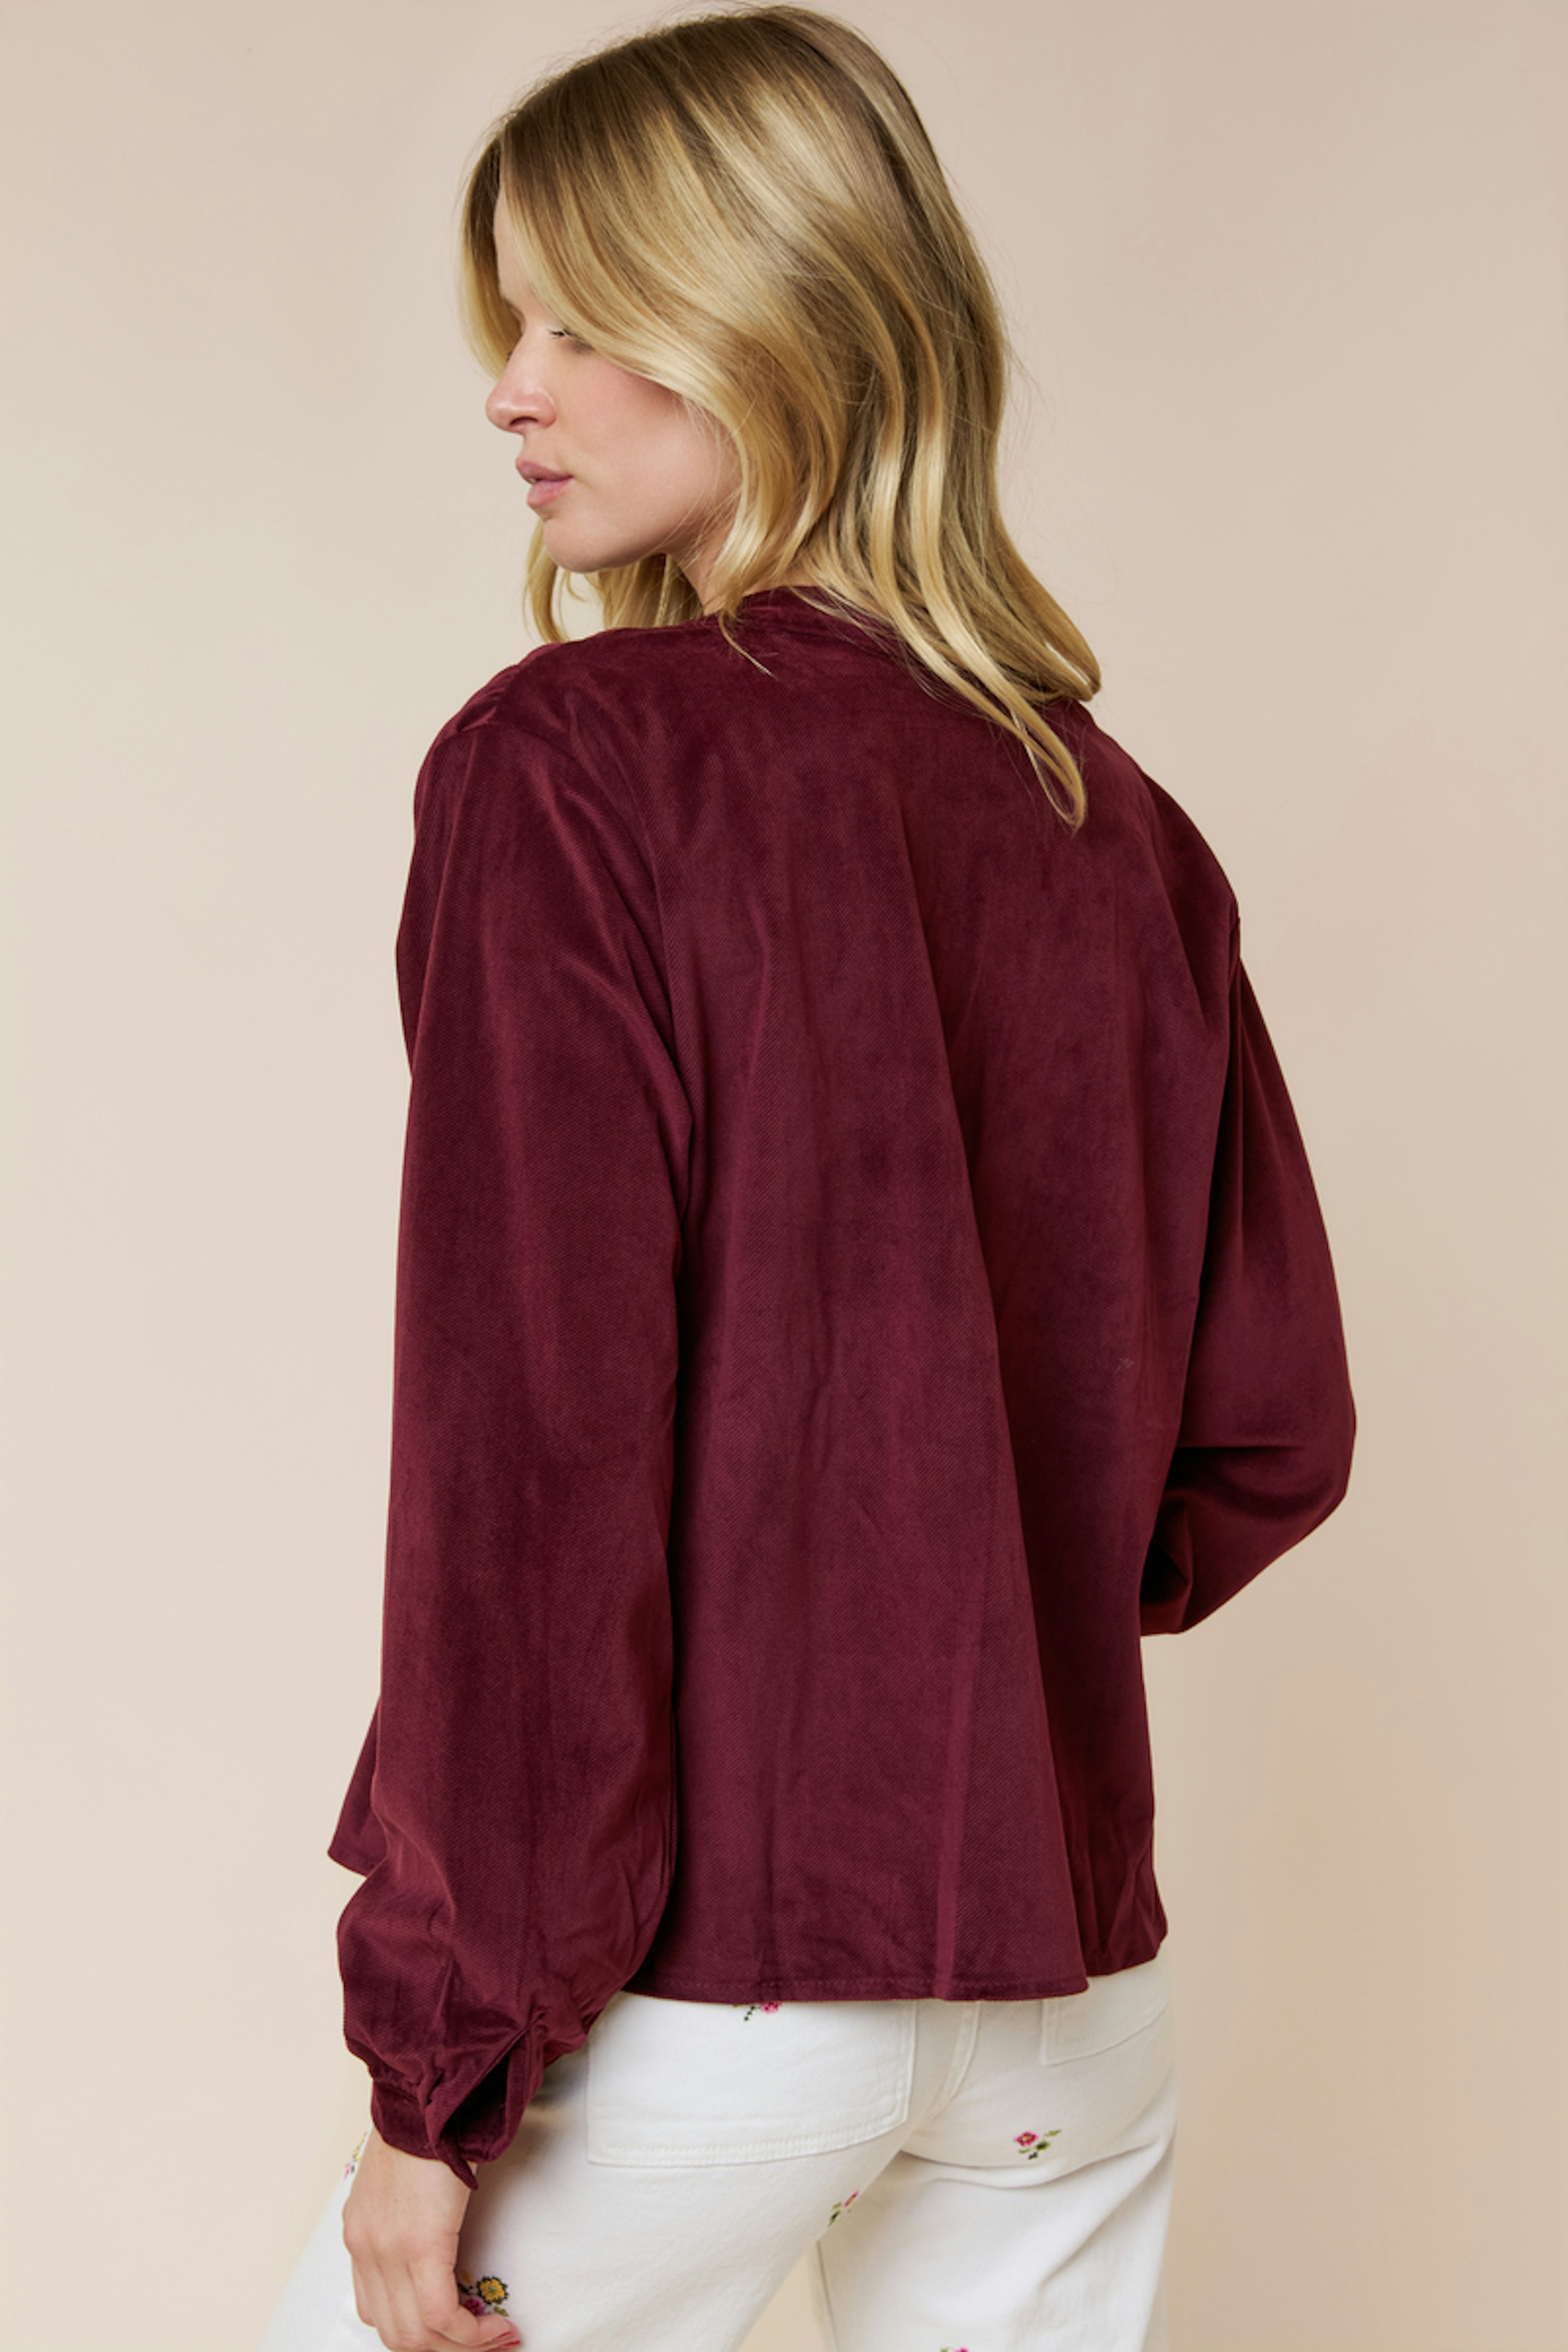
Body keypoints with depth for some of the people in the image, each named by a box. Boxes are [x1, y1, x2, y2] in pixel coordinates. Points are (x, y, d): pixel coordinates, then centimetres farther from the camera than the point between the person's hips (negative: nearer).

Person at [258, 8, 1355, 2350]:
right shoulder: (1124, 823, 2)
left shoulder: (575, 766, -14)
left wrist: (439, 2065, -12)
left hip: (703, 1970, -5)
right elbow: (1273, 1432, 6)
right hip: (1067, 1981, 5)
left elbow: (530, 1450, -18)